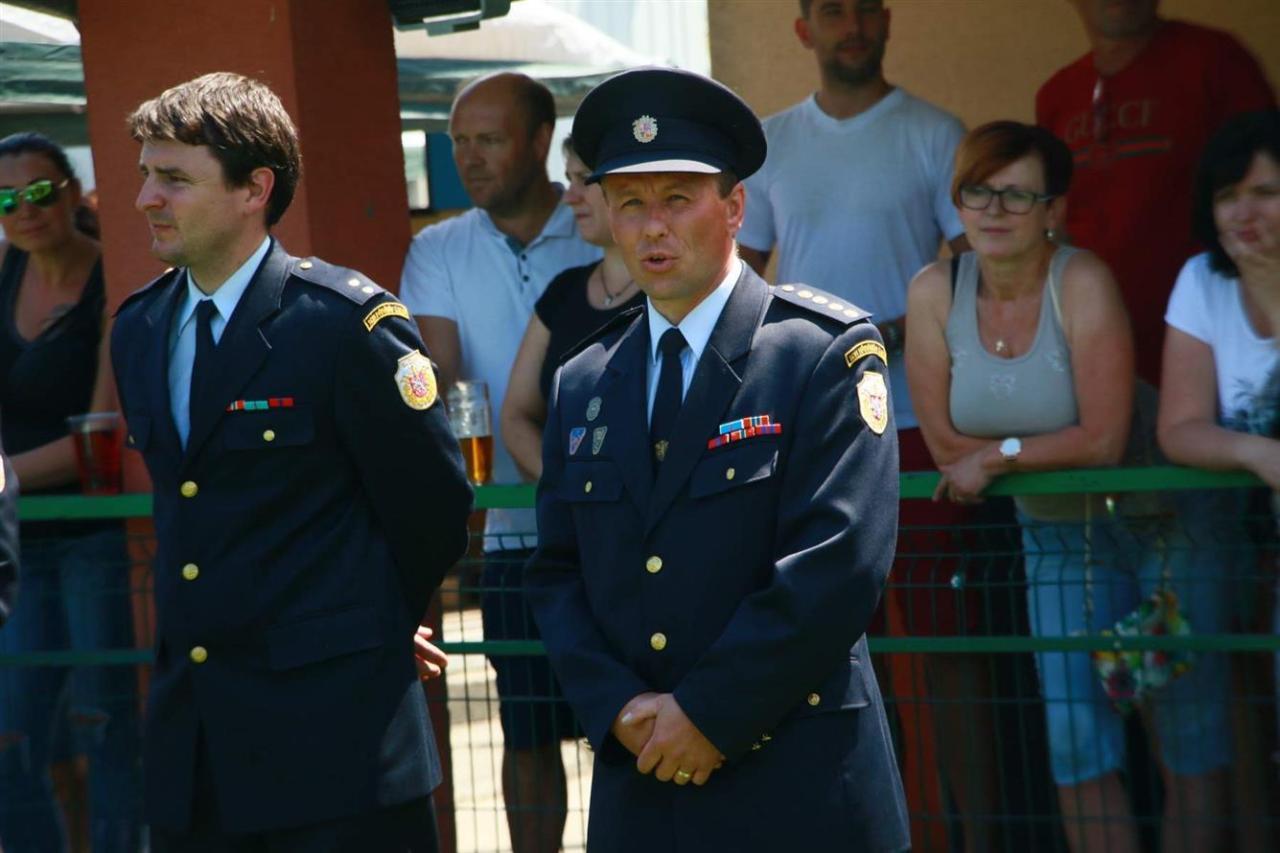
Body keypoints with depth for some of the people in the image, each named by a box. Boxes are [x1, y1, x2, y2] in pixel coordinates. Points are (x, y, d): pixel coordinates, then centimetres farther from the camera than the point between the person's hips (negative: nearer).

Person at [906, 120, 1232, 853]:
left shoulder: (1082, 284, -21)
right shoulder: (935, 292, -8)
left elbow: (1104, 441, -24)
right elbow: (944, 442, -7)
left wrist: (1001, 455, -17)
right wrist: (1047, 453, -16)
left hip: (1155, 519, -4)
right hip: (1057, 535, 5)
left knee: (1191, 734, -2)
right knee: (1076, 739, 5)